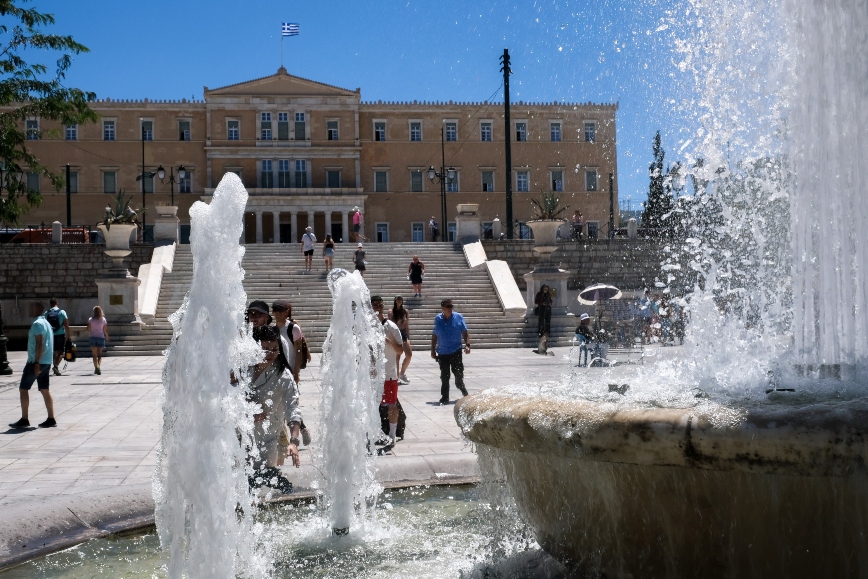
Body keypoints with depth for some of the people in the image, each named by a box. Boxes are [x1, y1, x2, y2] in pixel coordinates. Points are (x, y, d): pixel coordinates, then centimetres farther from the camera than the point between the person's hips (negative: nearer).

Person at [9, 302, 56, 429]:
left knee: (23, 388, -1)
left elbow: (39, 344, -22)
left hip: (37, 362, -9)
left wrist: (36, 363, -24)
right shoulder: (45, 323, 17)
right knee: (44, 390, 9)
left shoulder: (37, 324, -14)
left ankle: (24, 420, -1)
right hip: (46, 362, 9)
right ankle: (51, 419, 7)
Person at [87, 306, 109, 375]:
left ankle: (96, 367, -11)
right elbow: (105, 330, -2)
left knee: (94, 354, 6)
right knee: (99, 354, 8)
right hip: (101, 337, 0)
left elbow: (88, 329, -6)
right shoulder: (103, 319, -2)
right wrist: (107, 337, 12)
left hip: (93, 338, 0)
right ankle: (98, 366, -13)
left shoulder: (90, 319, -3)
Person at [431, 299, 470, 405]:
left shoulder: (458, 317, -1)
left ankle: (461, 388, 30)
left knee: (458, 373, 2)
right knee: (444, 376, 6)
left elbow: (465, 333, 3)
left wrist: (467, 345, -10)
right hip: (442, 352, 1)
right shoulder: (438, 319, 3)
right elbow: (434, 336, 10)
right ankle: (445, 397, 16)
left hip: (456, 351, -1)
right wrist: (433, 350, 10)